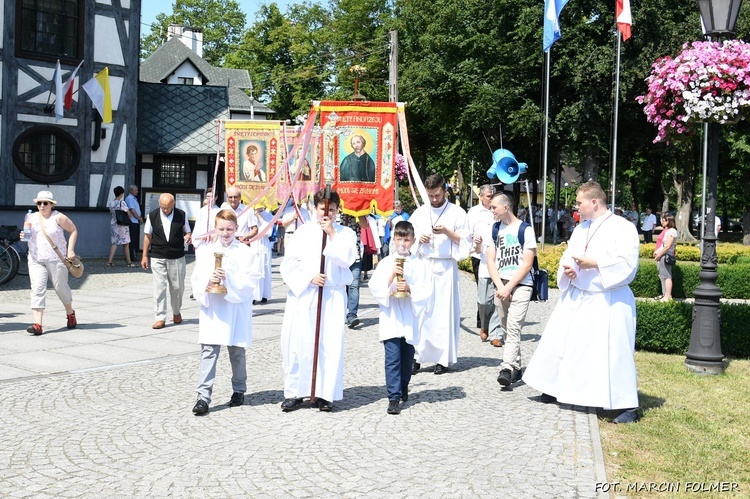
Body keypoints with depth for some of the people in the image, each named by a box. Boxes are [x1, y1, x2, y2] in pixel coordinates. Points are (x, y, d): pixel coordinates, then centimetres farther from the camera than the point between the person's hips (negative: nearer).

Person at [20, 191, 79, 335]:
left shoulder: (58, 217, -5)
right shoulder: (32, 218, 9)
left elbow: (73, 230, 0)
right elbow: (29, 236, 22)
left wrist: (70, 250, -7)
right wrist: (24, 237, -3)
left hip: (56, 259, -3)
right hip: (36, 259, 3)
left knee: (61, 287, 8)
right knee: (37, 290, -8)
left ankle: (70, 313, 36)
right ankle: (37, 324, -13)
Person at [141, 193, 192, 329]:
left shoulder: (181, 215, -1)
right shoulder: (152, 216, -1)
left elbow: (187, 231, 10)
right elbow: (147, 236, 7)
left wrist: (188, 237, -15)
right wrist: (144, 256, 6)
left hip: (177, 257, 1)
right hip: (158, 258, 0)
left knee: (177, 287, 9)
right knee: (159, 287, -3)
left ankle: (176, 312, 32)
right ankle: (161, 318, 3)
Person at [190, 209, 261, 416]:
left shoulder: (246, 253, -1)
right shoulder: (205, 251, 7)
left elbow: (250, 282, -8)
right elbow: (196, 280, 4)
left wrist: (229, 279, -23)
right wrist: (208, 282, -18)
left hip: (237, 311, -1)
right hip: (211, 309, 1)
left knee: (237, 352, 11)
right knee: (208, 352, -4)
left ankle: (239, 390, 28)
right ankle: (203, 396, -3)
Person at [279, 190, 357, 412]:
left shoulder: (345, 233, 9)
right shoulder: (304, 231, 9)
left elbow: (346, 259, -9)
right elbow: (289, 262, 3)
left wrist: (332, 233, -8)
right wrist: (309, 278, -8)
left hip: (332, 296, 0)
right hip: (303, 294, 1)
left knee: (331, 345, -3)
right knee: (297, 342, -1)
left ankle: (326, 394, 7)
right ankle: (294, 393, 9)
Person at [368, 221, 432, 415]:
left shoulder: (419, 265, 4)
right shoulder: (386, 262, 3)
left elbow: (427, 291, -1)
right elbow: (374, 287, -3)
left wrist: (410, 289, -16)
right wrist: (391, 277, -16)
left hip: (410, 318, 2)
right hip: (390, 317, -1)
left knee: (407, 356, 12)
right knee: (392, 357, -7)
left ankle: (403, 387, 34)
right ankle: (394, 397, -6)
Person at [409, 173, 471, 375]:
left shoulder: (457, 212, 3)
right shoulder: (420, 212, 12)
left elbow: (465, 241, 0)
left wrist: (447, 232, -14)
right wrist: (418, 238, -3)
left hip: (446, 267, -2)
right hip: (423, 266, 3)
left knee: (444, 312, -2)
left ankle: (443, 358, 4)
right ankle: (417, 355, 0)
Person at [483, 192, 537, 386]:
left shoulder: (525, 230, -3)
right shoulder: (492, 231, 11)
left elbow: (527, 264, -7)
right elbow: (490, 261, 6)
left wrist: (509, 287, -13)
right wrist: (500, 286, -7)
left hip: (520, 285, -5)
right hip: (501, 285, 5)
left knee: (513, 327, -15)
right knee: (507, 328, 9)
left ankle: (507, 368, -22)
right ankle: (516, 367, 18)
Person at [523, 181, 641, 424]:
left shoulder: (623, 228, -11)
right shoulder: (581, 228, 13)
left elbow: (627, 264, -19)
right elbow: (568, 255, 17)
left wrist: (593, 264, -24)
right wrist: (567, 267, -6)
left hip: (608, 302, -8)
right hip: (575, 298, 8)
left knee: (613, 352, -9)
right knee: (560, 342, 13)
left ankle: (628, 405, 0)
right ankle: (554, 389, 30)